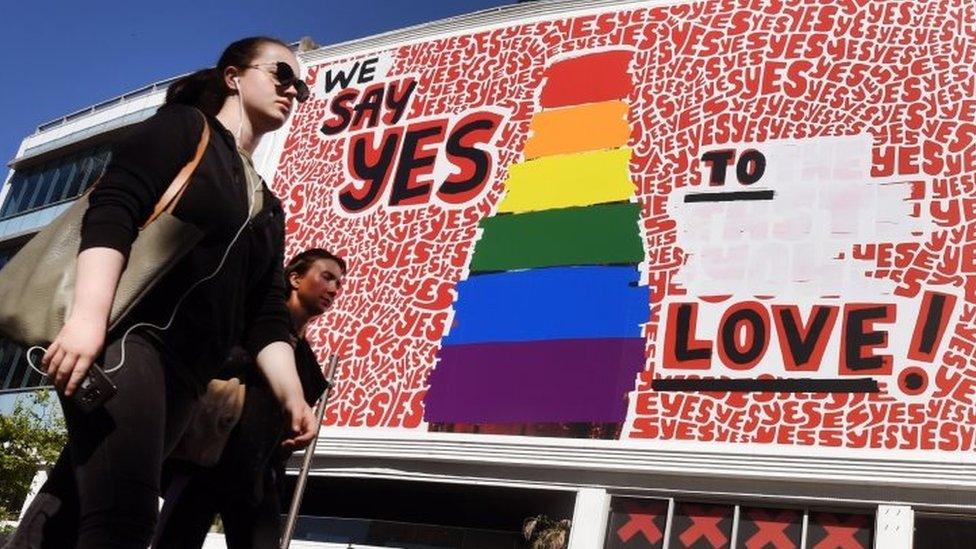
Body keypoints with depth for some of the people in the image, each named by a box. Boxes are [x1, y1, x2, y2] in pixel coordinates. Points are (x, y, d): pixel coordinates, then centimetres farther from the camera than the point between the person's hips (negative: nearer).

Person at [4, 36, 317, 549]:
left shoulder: (269, 209, 26)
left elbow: (265, 315, 18)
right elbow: (112, 209, -10)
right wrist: (88, 314, -24)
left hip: (182, 373, 7)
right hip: (125, 334, -7)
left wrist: (292, 396, 4)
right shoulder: (183, 127, 7)